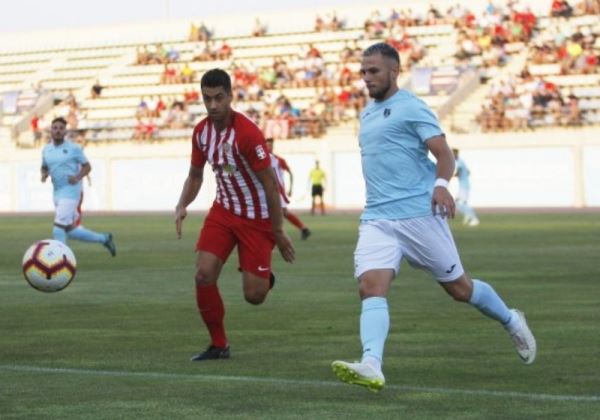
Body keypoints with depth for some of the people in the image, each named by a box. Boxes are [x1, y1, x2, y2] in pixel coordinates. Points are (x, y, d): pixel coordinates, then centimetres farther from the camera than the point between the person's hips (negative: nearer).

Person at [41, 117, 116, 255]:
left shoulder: (74, 148, -4)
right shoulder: (46, 150, 10)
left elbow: (87, 166, 2)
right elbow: (44, 167, 23)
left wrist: (78, 177, -16)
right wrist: (44, 175, 0)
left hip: (71, 191, -6)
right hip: (57, 192, 6)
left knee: (58, 228, -16)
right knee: (71, 232, 9)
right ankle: (104, 238, 28)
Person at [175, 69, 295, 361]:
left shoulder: (247, 133, -24)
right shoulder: (201, 131, -2)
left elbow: (270, 184, -19)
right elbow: (195, 175, 13)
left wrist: (278, 231, -15)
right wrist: (182, 206, -5)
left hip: (256, 217, -5)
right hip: (223, 209, 5)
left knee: (254, 295, -6)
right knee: (204, 274, -14)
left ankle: (265, 277, 33)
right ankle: (218, 345, 2)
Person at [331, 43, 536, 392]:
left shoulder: (411, 108, -5)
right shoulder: (367, 114, 19)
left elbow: (444, 153, -13)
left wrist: (441, 184, -31)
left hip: (419, 214, -6)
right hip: (377, 219, 6)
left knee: (459, 288, 6)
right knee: (371, 288, -18)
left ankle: (511, 322, 34)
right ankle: (372, 367, -33)